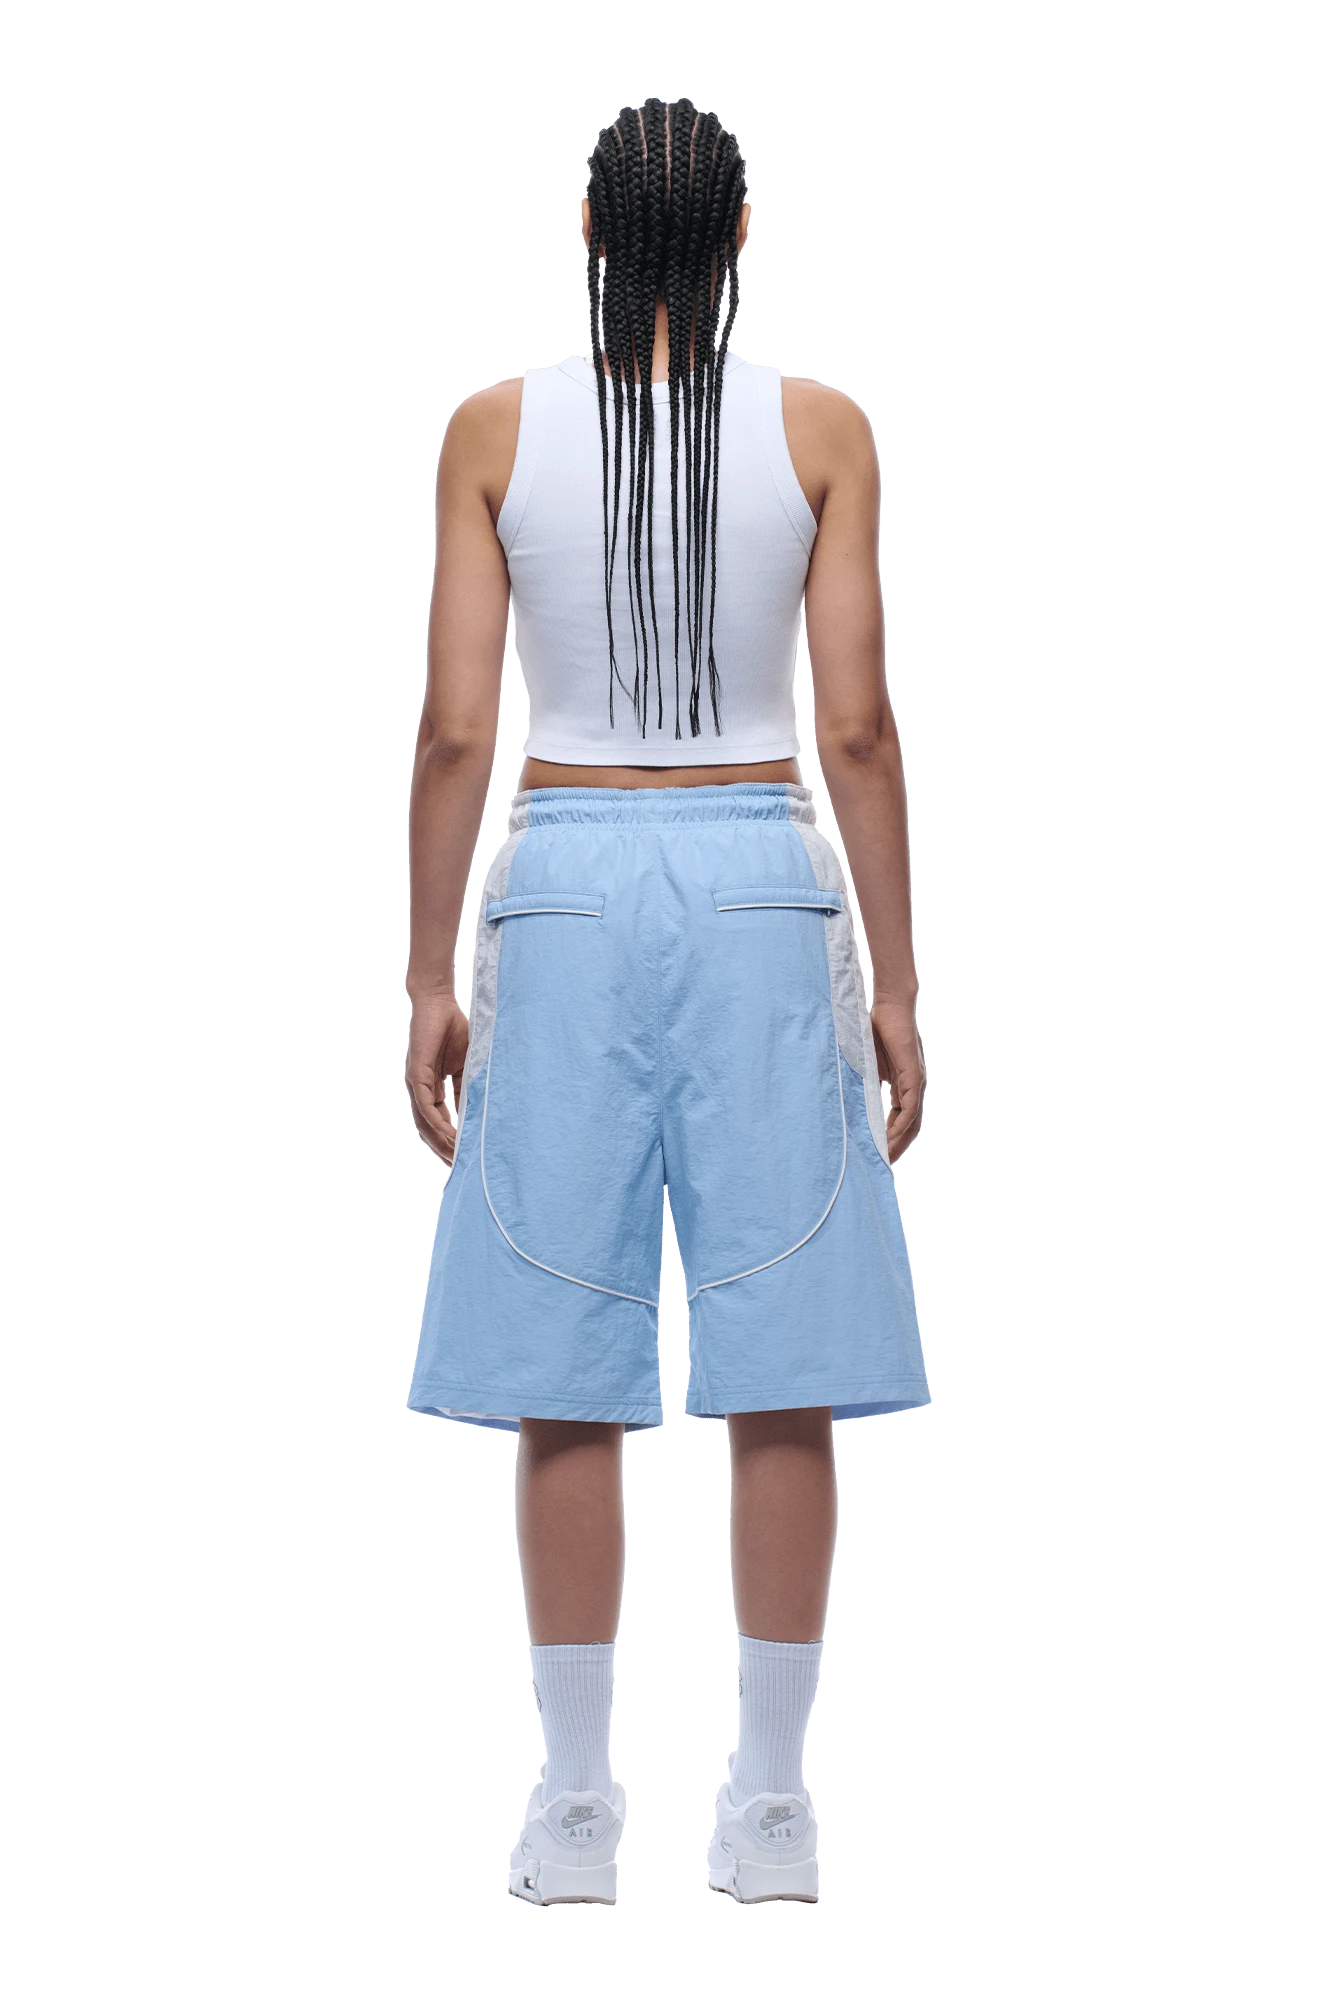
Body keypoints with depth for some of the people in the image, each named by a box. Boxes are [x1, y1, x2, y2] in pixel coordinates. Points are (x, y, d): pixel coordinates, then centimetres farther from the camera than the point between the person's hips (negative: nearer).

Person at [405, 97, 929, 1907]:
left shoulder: (496, 431, 0)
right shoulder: (821, 431, -1)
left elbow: (457, 729, -2)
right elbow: (859, 727, -3)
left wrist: (429, 979, 5)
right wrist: (895, 983, 4)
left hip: (564, 888, 0)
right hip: (763, 884, 0)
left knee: (567, 1374, 5)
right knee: (783, 1368, 5)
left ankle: (577, 1809, 9)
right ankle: (768, 1803, 9)